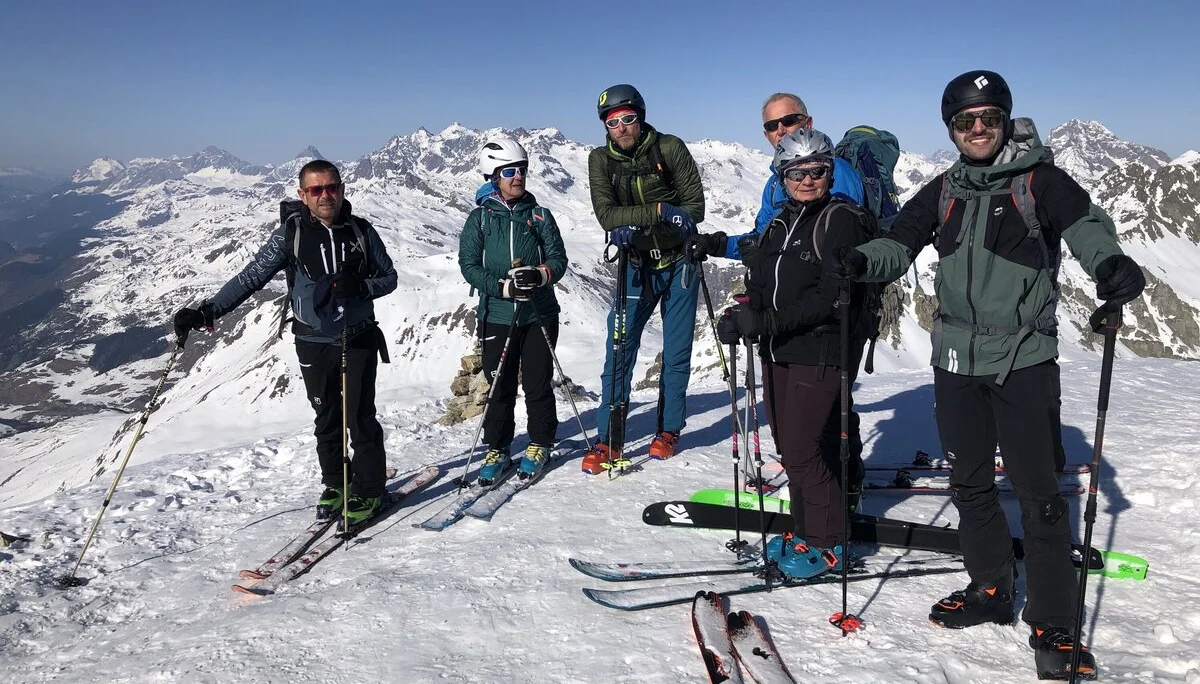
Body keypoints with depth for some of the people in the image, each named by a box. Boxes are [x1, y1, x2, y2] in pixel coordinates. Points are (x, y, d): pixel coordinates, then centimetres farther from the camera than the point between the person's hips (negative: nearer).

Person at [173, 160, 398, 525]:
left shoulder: (361, 231, -3)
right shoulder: (290, 234, -6)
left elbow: (389, 277, 5)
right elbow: (250, 278, -9)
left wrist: (360, 287, -16)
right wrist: (206, 311, -20)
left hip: (359, 340, 0)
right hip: (314, 344, 1)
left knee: (360, 418, 0)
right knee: (327, 419, 11)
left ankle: (369, 491, 16)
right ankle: (336, 484, 30)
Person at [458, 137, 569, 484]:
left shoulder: (540, 216, 6)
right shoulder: (480, 218, 3)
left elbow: (559, 259, 1)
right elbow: (469, 264, -4)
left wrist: (539, 275, -21)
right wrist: (504, 287, -18)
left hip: (539, 314, 1)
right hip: (497, 315, 0)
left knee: (538, 384, 5)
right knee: (500, 387, 4)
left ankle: (540, 444, 22)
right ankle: (497, 449, 19)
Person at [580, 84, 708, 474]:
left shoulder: (670, 148, -5)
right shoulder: (600, 160, 0)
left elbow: (694, 203, -9)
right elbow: (607, 215, -12)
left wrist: (634, 223, -20)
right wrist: (659, 210, -23)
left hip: (678, 262, -1)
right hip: (636, 268, 1)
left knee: (677, 353, 6)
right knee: (619, 351, -4)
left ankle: (668, 430, 22)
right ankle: (608, 440, 3)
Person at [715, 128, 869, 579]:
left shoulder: (842, 220, -8)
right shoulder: (778, 224, 16)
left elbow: (829, 297, -18)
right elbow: (760, 284, 13)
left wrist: (767, 321, -24)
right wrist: (742, 316, -8)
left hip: (819, 353, -7)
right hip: (778, 353, 7)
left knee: (801, 453, -6)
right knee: (788, 449, 13)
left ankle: (828, 545, 10)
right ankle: (806, 532, 28)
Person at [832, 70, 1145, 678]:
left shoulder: (1038, 181, -4)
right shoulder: (945, 190, 9)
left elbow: (1083, 222, -20)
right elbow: (900, 241, 4)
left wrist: (1111, 263, -41)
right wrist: (863, 260, -18)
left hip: (1024, 359, -4)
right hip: (957, 358, 5)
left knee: (1038, 491, -3)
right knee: (970, 483, 14)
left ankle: (1053, 626, 10)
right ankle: (990, 589, 31)